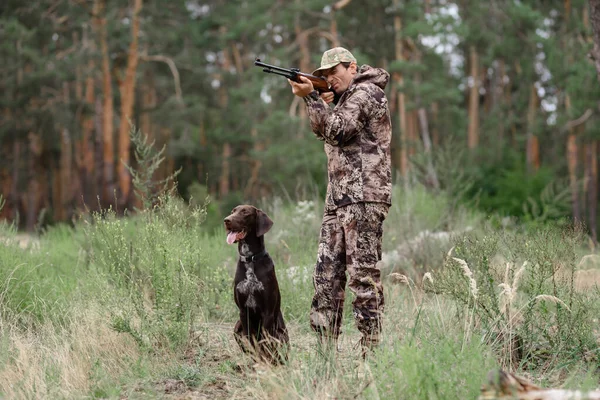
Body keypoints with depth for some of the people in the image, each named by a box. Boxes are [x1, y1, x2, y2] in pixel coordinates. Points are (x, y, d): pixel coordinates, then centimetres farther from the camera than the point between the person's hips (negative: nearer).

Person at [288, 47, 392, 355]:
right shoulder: (347, 98, 24)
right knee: (327, 273, 5)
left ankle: (372, 349, -8)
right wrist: (320, 103, 8)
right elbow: (325, 133, 21)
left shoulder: (366, 92, -5)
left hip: (364, 197, -10)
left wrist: (310, 97, -13)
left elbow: (337, 130, -16)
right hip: (338, 199, 10)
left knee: (363, 274, -10)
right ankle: (326, 348, 7)